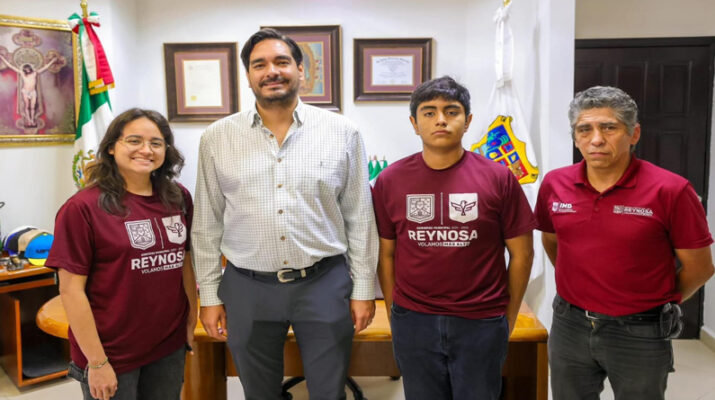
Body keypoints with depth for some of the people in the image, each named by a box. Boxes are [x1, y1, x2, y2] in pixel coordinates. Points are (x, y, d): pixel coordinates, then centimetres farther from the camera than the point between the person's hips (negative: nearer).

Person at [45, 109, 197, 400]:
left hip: (170, 347, 5)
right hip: (112, 355, -4)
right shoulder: (83, 208, -13)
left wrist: (192, 315, 7)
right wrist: (97, 362, -13)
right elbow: (71, 290, -13)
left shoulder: (178, 198, 1)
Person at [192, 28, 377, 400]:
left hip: (325, 285, 0)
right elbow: (207, 225, 5)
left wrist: (364, 288, 1)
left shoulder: (341, 132, -2)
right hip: (246, 289, 1)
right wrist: (209, 295, 5)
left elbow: (360, 218, 1)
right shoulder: (217, 138, 0)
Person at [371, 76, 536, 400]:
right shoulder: (390, 181, -2)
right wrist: (393, 311, 4)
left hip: (481, 323, -1)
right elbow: (386, 254, 5)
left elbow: (521, 253, 1)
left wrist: (510, 315, 3)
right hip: (413, 323, 1)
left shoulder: (498, 178, -6)